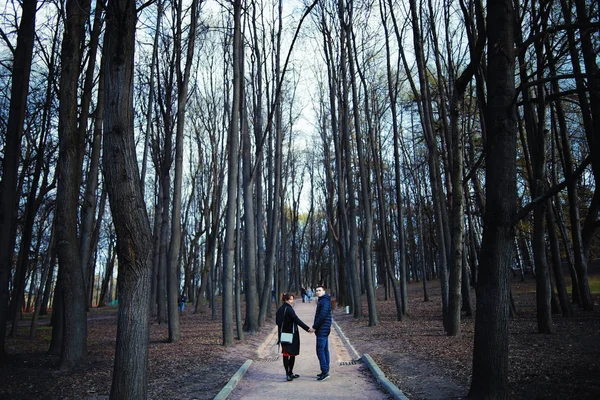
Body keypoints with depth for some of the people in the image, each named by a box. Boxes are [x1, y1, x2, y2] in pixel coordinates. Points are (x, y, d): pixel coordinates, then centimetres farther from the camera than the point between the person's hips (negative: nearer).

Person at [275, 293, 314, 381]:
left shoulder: (279, 310, 8)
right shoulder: (288, 309, -16)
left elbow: (277, 322, 15)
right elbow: (297, 320, -21)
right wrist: (307, 328, -21)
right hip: (291, 334, -7)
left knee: (285, 354, 9)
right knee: (292, 354, 4)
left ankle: (288, 373, 12)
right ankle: (290, 373, 9)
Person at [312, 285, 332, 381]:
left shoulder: (325, 301, -14)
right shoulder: (321, 301, 17)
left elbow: (322, 315, -22)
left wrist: (314, 327, -16)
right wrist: (315, 326, 11)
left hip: (322, 330, -10)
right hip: (324, 330, 10)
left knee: (320, 350, -10)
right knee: (325, 350, 12)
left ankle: (325, 371, -9)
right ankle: (325, 371, 18)